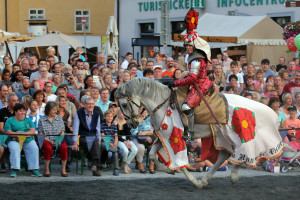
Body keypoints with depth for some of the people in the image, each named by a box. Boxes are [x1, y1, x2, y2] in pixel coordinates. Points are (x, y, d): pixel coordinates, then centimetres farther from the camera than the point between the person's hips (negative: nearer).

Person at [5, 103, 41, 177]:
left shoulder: (28, 120, 19)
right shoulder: (10, 120, 9)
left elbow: (33, 131, 5)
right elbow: (7, 132, -5)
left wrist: (24, 134, -14)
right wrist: (17, 135, -20)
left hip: (28, 140, 3)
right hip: (14, 140, -2)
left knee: (34, 148, -26)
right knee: (14, 149, -34)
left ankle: (34, 170, -25)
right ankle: (14, 170, -33)